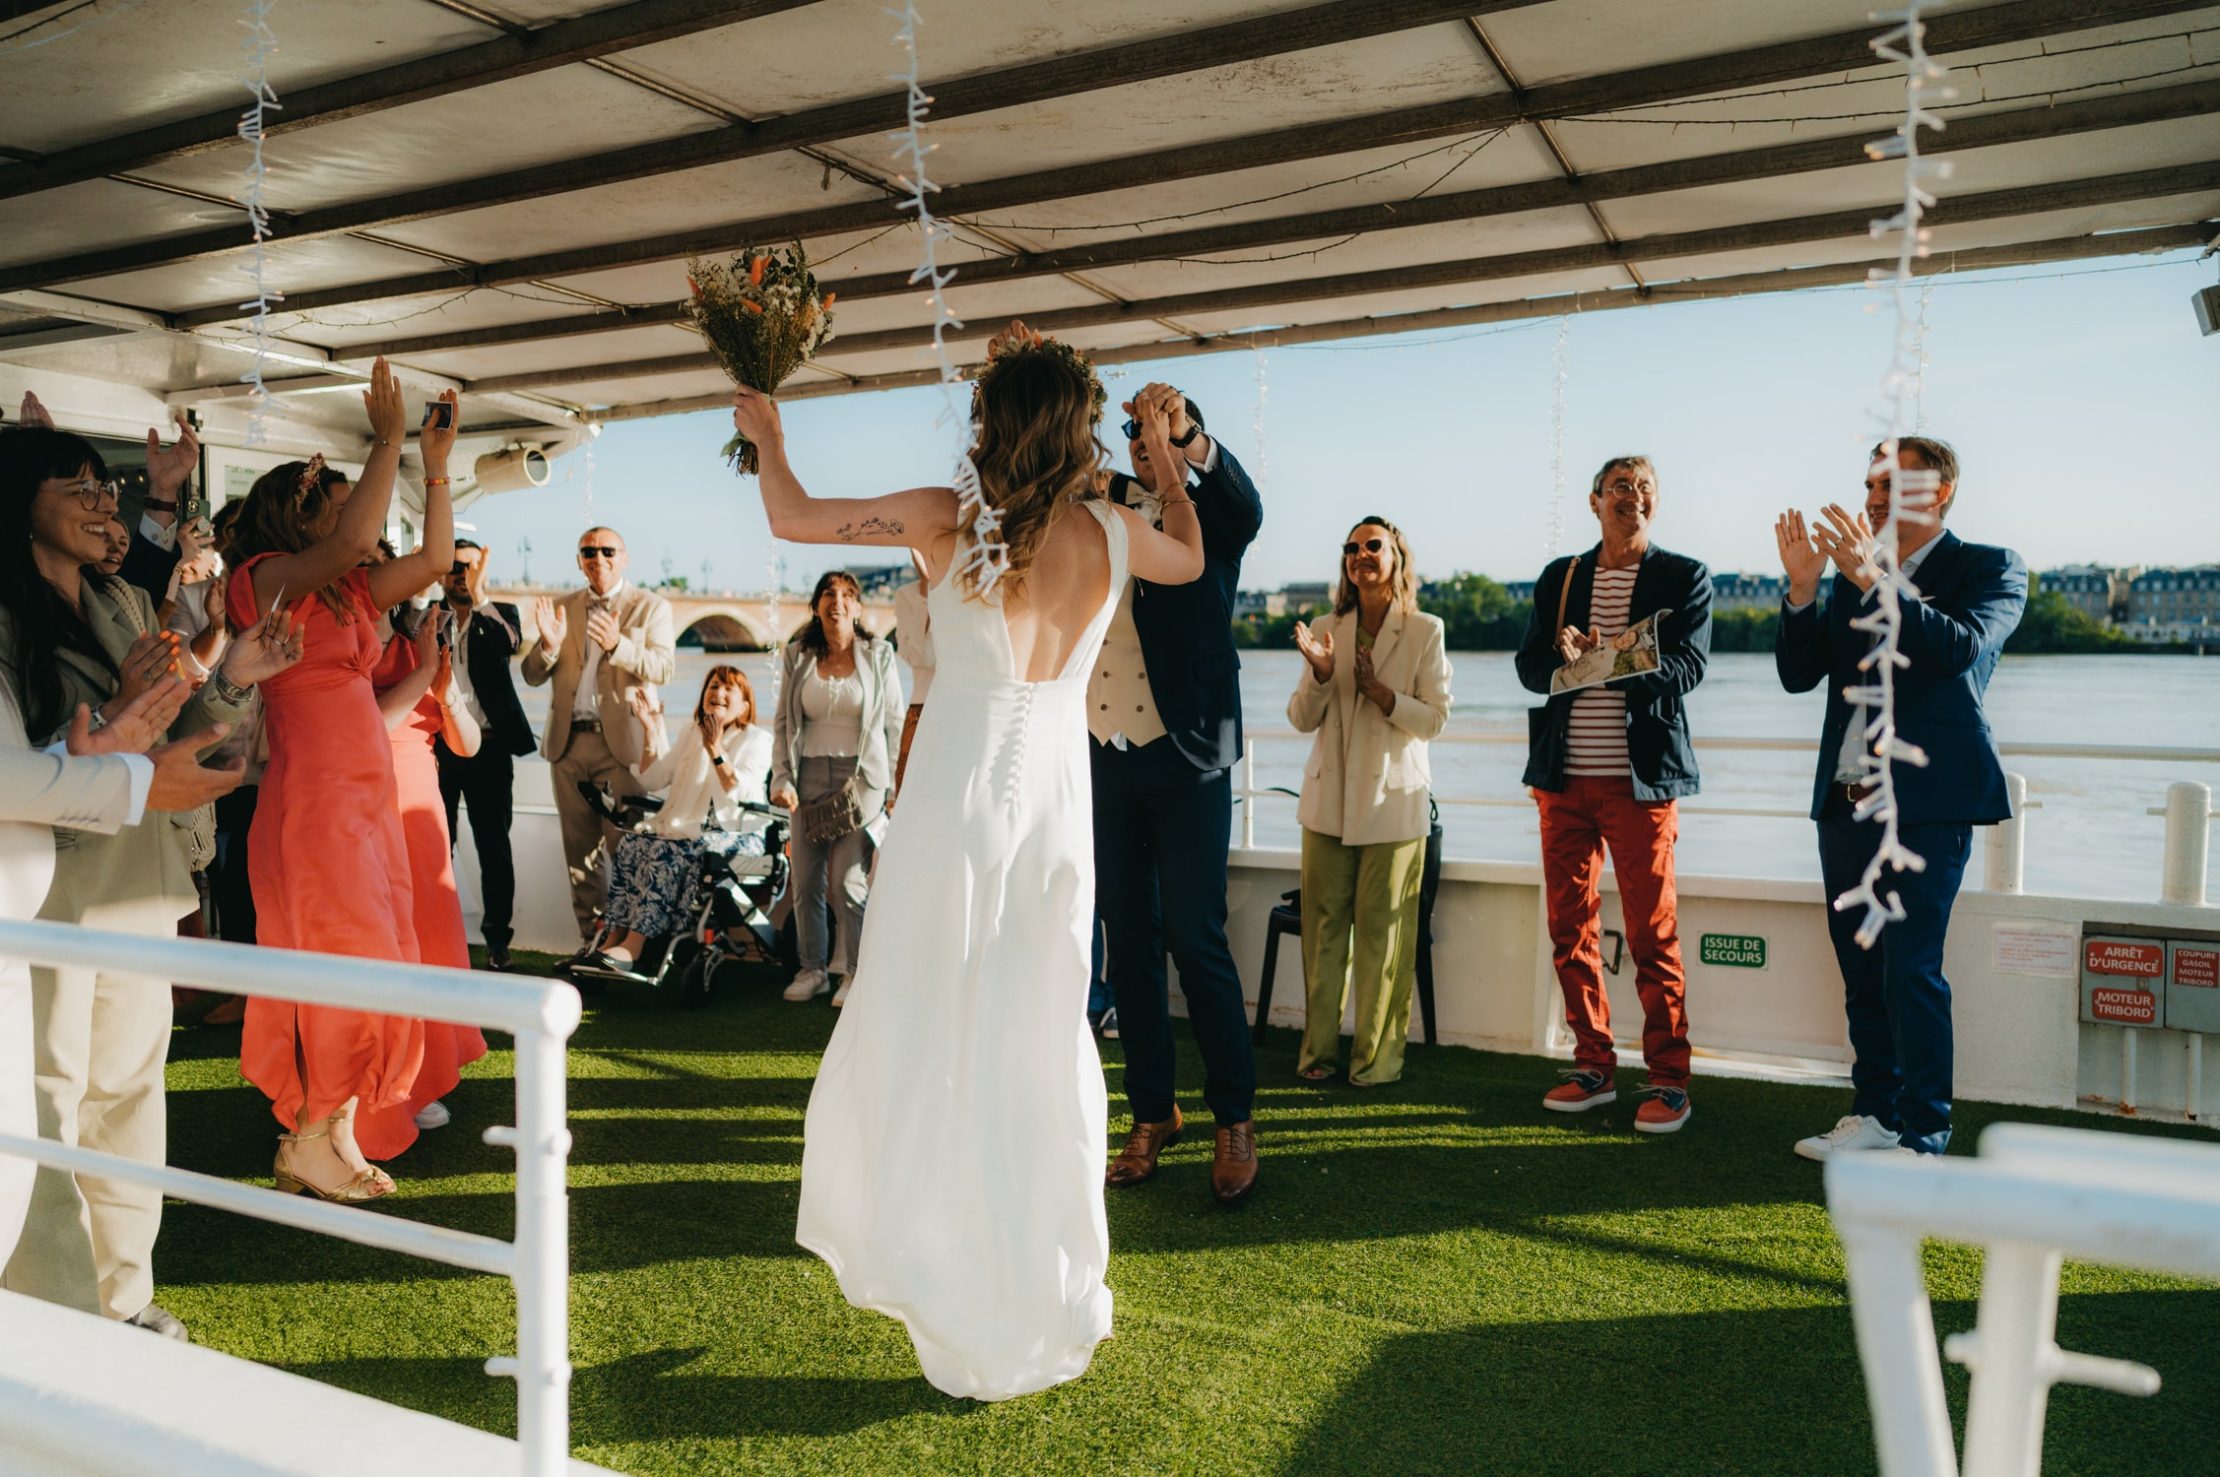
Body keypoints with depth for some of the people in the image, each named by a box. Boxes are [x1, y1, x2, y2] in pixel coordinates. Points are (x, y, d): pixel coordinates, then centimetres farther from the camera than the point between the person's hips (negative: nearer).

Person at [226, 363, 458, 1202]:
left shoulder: (349, 592, 16)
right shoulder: (268, 579, -6)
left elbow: (434, 558, 18)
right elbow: (355, 538, -23)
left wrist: (435, 465, 17)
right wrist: (388, 440, -12)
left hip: (369, 798, 8)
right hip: (315, 800, -8)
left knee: (373, 970, 9)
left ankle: (326, 1136, 18)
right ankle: (315, 1142, 5)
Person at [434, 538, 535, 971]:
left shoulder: (500, 615, 7)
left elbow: (512, 643, -15)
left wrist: (479, 596, -24)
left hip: (488, 748, -1)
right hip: (437, 746, 1)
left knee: (493, 845, 1)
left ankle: (497, 939, 6)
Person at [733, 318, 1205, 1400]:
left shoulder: (950, 521, -9)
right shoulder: (1114, 534, 1)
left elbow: (791, 519, 0)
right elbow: (1190, 561, 24)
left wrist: (765, 433, 19)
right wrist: (1165, 461, 38)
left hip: (962, 794, -4)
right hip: (1059, 797, 4)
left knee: (933, 1037, 9)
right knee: (1042, 1040, 15)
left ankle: (969, 1312, 17)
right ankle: (1052, 1299, 28)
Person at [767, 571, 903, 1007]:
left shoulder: (878, 654, 2)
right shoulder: (797, 657, 8)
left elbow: (895, 724, 3)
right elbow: (783, 723, 9)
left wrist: (895, 787, -1)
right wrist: (781, 779, -2)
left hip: (861, 777, -3)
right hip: (810, 776, 3)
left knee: (846, 881, -9)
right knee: (805, 881, 5)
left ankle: (855, 970, 8)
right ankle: (813, 969, 20)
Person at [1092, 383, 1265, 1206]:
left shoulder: (1209, 519, 1)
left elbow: (1244, 504, -20)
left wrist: (1185, 431, -37)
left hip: (1183, 757, -4)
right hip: (1103, 756, 4)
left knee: (1196, 942, -4)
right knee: (1128, 943, 9)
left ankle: (1235, 1117, 12)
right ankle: (1152, 1115, 20)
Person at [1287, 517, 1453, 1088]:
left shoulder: (1425, 631, -1)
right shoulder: (1326, 630, 8)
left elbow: (1434, 719, -5)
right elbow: (1301, 720, 5)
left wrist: (1378, 691, -18)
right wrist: (1320, 674, -13)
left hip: (1393, 799, -3)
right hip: (1329, 798, 3)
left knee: (1381, 929, -1)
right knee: (1323, 924, 5)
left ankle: (1377, 1056, 8)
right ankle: (1318, 1049, 14)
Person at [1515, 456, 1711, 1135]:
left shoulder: (1685, 578, 4)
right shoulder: (1559, 578, 14)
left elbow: (1688, 665, -9)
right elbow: (1529, 664, 5)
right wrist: (1561, 660, -18)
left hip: (1640, 779, -4)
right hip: (1563, 779, 4)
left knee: (1653, 935, -3)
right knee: (1570, 928, 7)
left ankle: (1669, 1081, 8)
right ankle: (1594, 1067, 19)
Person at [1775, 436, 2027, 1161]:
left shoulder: (1991, 567, 0)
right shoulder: (1851, 577, 15)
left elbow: (1961, 647, -20)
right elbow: (1798, 674, 7)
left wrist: (1870, 579, -24)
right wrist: (1803, 588, -7)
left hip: (1926, 803, -6)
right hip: (1846, 801, 6)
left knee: (1911, 971, -8)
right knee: (1862, 972, 11)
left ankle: (1924, 1134, 2)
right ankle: (1876, 1113, 23)